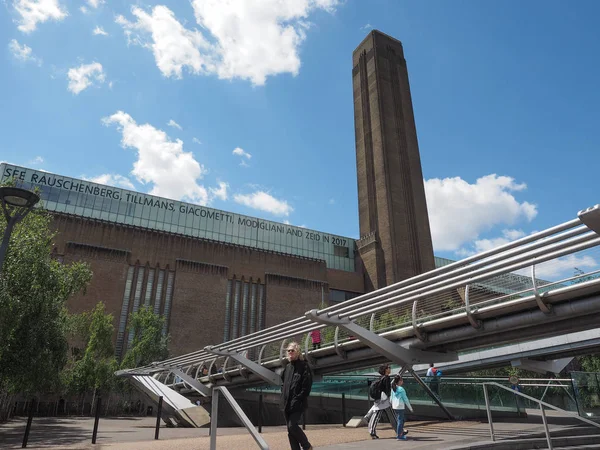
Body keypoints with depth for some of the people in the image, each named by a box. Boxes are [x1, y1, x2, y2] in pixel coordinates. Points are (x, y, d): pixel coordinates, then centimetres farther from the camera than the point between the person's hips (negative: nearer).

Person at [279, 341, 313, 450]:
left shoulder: (304, 366, -5)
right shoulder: (287, 367, 15)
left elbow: (307, 386, -11)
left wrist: (297, 399, -15)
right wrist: (283, 394, 9)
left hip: (297, 404, -7)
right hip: (286, 404, 7)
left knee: (292, 426, -14)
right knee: (290, 429, 7)